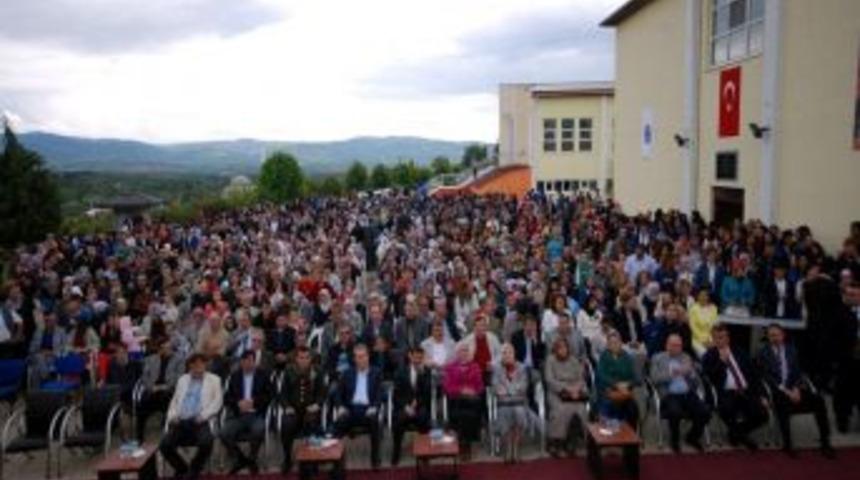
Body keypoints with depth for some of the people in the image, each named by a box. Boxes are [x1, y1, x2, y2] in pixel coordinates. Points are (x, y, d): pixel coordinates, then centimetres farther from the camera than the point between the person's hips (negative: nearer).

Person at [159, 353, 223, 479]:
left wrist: (203, 415, -13)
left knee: (206, 443, -32)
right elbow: (174, 401, 20)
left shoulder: (213, 379, 12)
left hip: (200, 422, -3)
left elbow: (217, 401, 2)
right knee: (164, 445, -21)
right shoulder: (182, 379, 23)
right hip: (181, 422, 3)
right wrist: (172, 416, -1)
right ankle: (182, 468, 7)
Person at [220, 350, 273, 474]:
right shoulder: (235, 376, 14)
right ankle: (239, 459, 2)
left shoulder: (263, 375, 7)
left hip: (257, 415, -2)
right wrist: (238, 403, -12)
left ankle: (251, 459, -5)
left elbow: (269, 395, 0)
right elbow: (227, 398, 9)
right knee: (224, 433, -25)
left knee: (258, 430, -34)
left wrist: (253, 402, -15)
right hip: (238, 415, 3)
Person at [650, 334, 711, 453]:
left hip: (688, 394, 4)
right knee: (675, 412, -35)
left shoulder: (687, 358, 17)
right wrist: (671, 373, -21)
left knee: (705, 412, -23)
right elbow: (655, 379, -8)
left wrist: (690, 373, -9)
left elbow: (698, 382, 11)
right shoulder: (658, 358, 7)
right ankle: (675, 441, -6)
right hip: (669, 395, -4)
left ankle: (692, 437, 7)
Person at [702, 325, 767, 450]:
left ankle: (739, 432, 14)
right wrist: (722, 361, -14)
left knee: (762, 415, -19)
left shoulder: (738, 353, 18)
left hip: (747, 392, 4)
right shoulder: (709, 356, 6)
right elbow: (710, 378, -8)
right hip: (726, 393, -4)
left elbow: (753, 374, 16)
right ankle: (736, 433, -2)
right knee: (725, 408, -37)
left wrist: (761, 395, 6)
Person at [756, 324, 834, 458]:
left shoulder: (791, 350, 14)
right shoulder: (763, 353, 4)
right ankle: (787, 444, -21)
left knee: (818, 400, -25)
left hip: (795, 388, 3)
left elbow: (798, 372, 6)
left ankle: (825, 443, -14)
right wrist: (786, 391, -15)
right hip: (777, 389, -3)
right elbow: (767, 376, -5)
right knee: (782, 402, -36)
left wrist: (796, 389, -12)